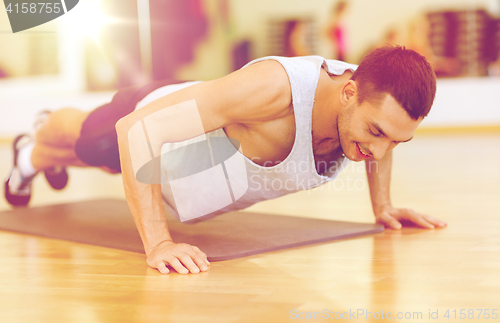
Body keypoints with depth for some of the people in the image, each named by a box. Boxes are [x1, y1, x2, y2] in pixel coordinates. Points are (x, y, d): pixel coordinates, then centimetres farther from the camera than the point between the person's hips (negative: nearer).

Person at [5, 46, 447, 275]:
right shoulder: (274, 86, -52)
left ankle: (41, 157, 74)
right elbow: (136, 129, -49)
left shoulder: (377, 102, -30)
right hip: (148, 120, -6)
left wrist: (383, 206, -5)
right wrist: (157, 242, -52)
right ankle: (33, 154, 69)